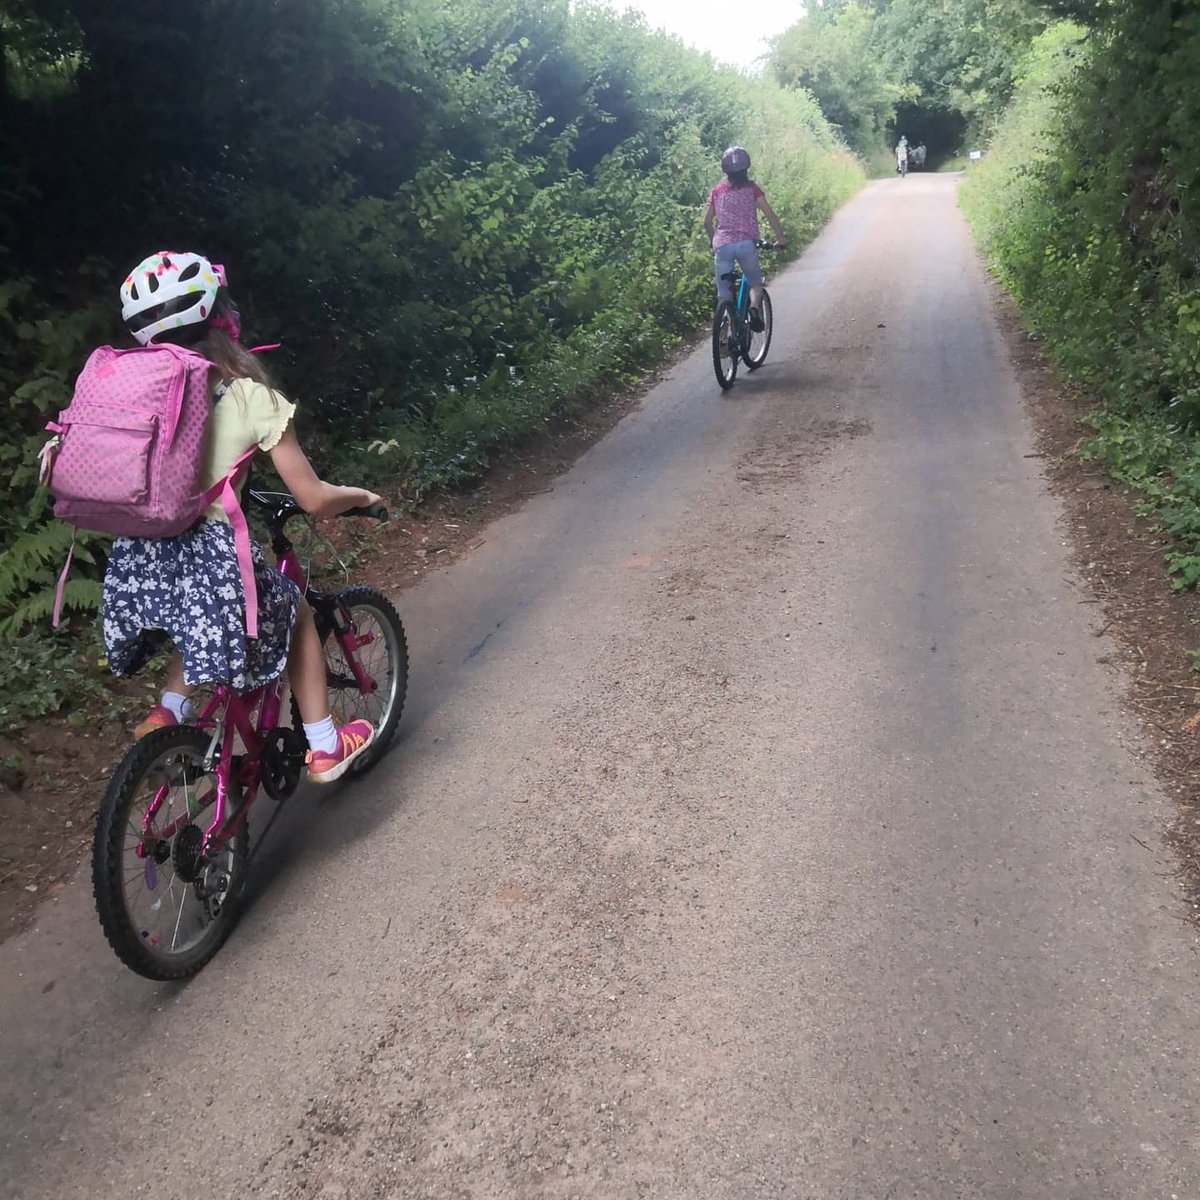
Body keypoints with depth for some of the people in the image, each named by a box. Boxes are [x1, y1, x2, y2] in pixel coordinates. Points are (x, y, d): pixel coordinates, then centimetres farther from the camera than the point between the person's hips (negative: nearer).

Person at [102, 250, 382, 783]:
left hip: (135, 561, 5)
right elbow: (313, 498, -4)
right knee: (296, 613, 23)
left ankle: (167, 712, 24)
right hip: (209, 557, -5)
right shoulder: (249, 395, -4)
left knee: (204, 621, 36)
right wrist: (360, 496, 17)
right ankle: (324, 748, 26)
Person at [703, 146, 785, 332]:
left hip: (722, 245, 2)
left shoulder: (717, 190, 12)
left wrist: (713, 241, 30)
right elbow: (769, 215, 2)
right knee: (755, 283, 17)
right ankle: (754, 307, -13)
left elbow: (707, 222, 15)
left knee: (724, 295, 7)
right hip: (746, 243, -2)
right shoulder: (751, 187, 6)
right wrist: (780, 238, 11)